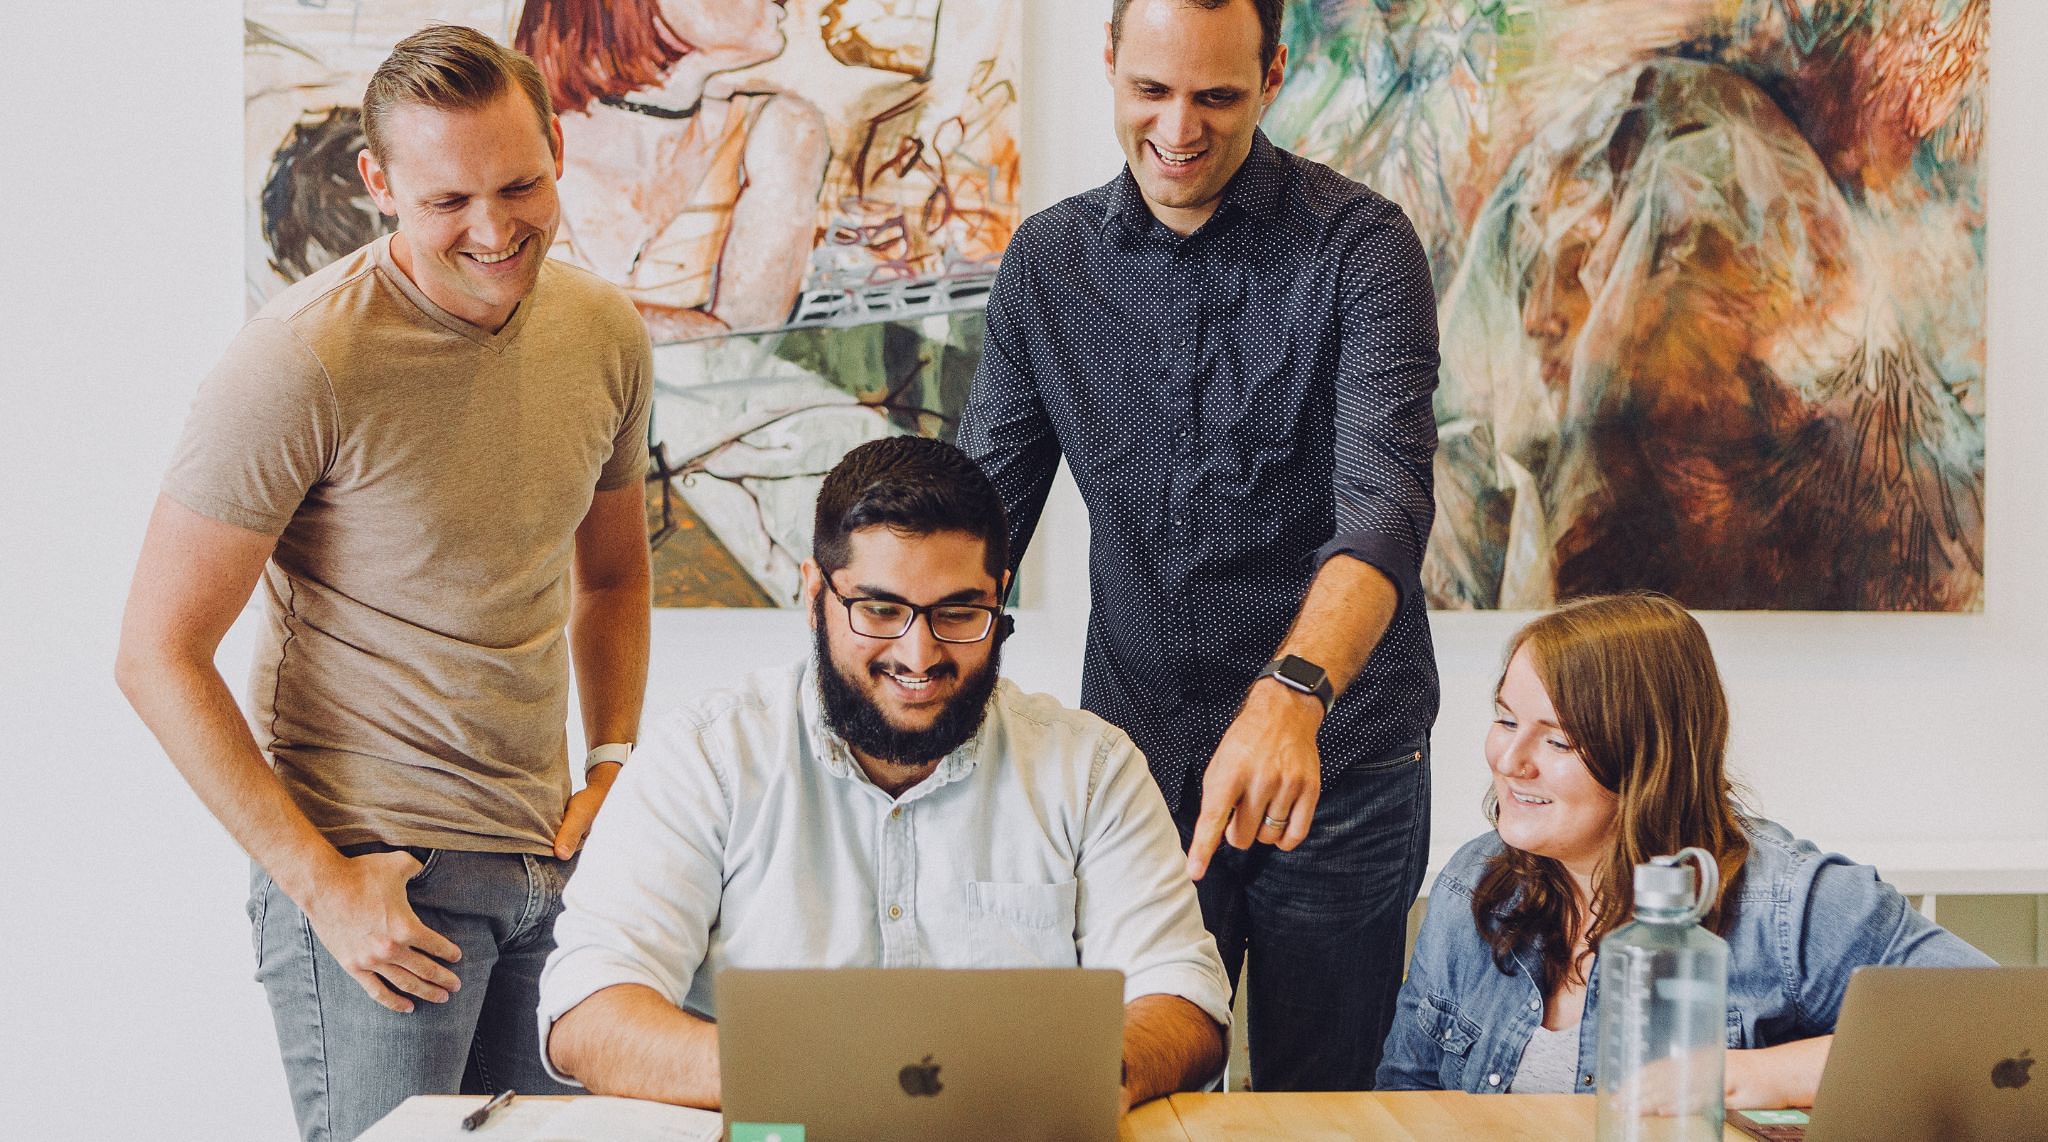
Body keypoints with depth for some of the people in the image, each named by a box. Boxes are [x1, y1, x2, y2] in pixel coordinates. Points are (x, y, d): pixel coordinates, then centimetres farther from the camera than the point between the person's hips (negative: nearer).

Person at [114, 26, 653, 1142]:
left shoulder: (603, 332, 3)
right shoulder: (302, 361, -15)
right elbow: (158, 654, -13)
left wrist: (613, 770, 6)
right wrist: (322, 883, -15)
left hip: (552, 864, 6)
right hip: (371, 867, -5)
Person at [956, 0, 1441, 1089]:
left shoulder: (1360, 249, -10)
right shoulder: (1045, 263, 3)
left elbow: (1384, 502, -23)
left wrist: (1292, 693, -40)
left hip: (1336, 764, -3)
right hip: (1134, 755, 3)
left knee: (1317, 1100, 9)